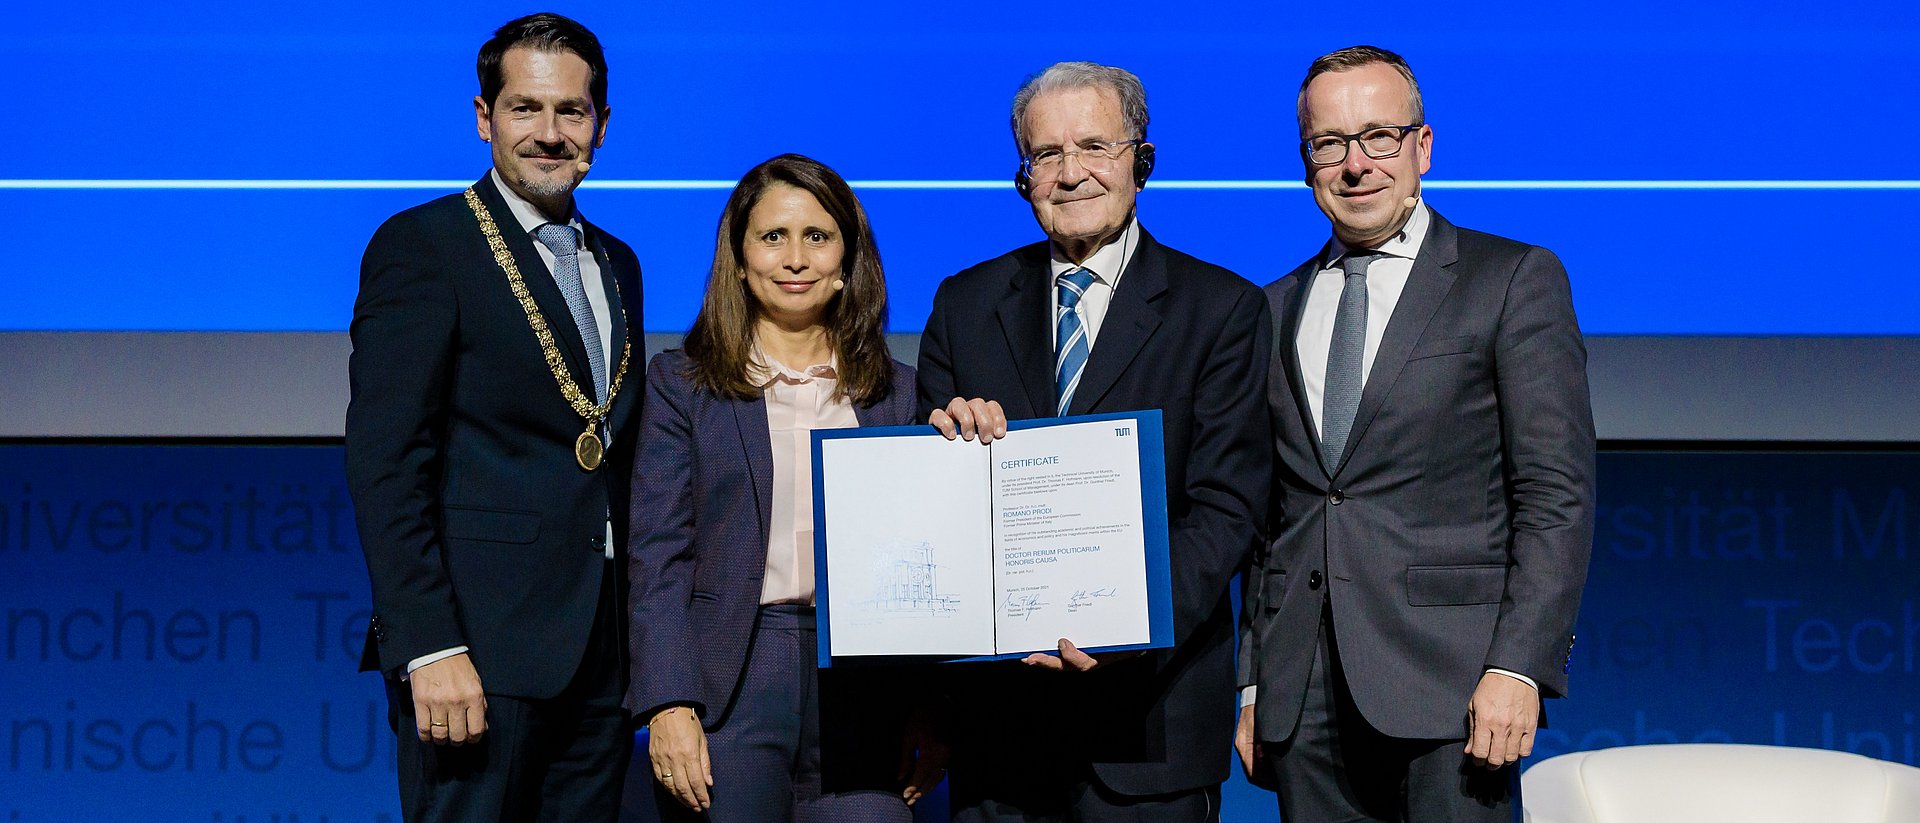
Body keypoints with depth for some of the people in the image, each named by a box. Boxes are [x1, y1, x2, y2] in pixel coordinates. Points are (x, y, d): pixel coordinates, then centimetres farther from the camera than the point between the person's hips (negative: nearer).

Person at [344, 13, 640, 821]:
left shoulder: (617, 265, 17)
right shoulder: (422, 245, -5)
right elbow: (384, 462, -12)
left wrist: (640, 631, 11)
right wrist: (429, 648, -20)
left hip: (602, 654, 7)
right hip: (479, 645, -6)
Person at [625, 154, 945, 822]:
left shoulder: (897, 391, 11)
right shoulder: (682, 383, 6)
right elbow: (659, 555, 0)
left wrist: (934, 714, 4)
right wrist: (667, 705, -10)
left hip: (864, 693, 2)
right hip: (726, 692, -1)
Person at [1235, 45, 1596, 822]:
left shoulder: (1514, 280, 2)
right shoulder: (1275, 309, 16)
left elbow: (1557, 493, -4)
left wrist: (1520, 667, -13)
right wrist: (1254, 681, 11)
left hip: (1447, 681, -4)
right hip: (1302, 695, 4)